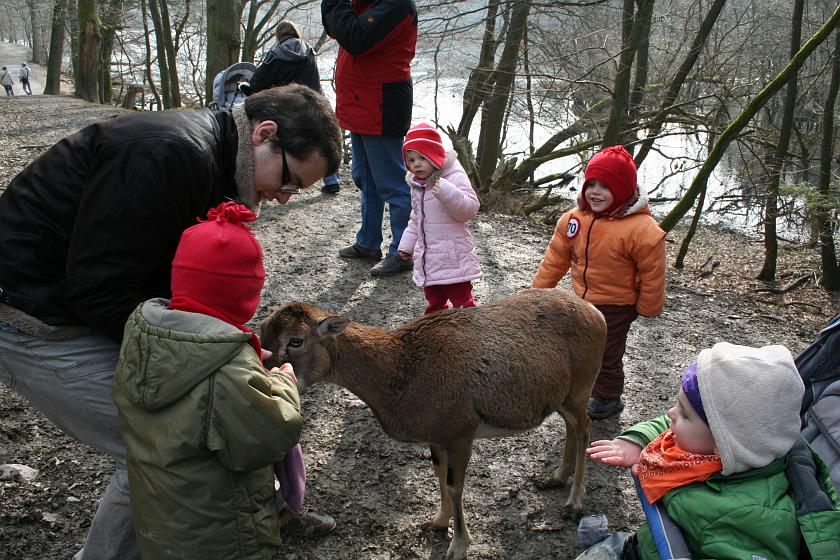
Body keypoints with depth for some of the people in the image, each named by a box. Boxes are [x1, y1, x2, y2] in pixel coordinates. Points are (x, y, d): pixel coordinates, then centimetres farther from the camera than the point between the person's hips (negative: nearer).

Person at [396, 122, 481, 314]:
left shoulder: (454, 177, -14)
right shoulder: (417, 185, 11)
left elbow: (470, 208, -25)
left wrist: (446, 192, -38)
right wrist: (407, 244, 20)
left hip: (453, 260, -8)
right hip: (428, 259, 8)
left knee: (461, 298, -2)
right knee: (434, 300, 19)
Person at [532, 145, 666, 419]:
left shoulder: (643, 229, -26)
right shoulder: (574, 219, -9)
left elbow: (652, 274, -15)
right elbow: (556, 258, 0)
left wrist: (647, 309, -5)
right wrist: (537, 291, 2)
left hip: (616, 306, -6)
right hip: (581, 300, 6)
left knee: (606, 354, 11)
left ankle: (608, 398, 36)